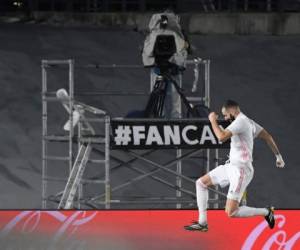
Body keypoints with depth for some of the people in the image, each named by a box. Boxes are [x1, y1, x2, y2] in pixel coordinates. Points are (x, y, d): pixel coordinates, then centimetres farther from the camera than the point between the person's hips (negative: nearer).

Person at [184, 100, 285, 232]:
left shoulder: (241, 121, -17)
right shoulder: (249, 122, 13)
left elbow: (222, 136, -28)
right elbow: (267, 137, 19)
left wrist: (213, 120, -12)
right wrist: (278, 155, 27)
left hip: (240, 171, -11)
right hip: (231, 166, 11)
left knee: (231, 212, -14)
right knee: (201, 183, 13)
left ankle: (266, 212, 3)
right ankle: (202, 223, 16)